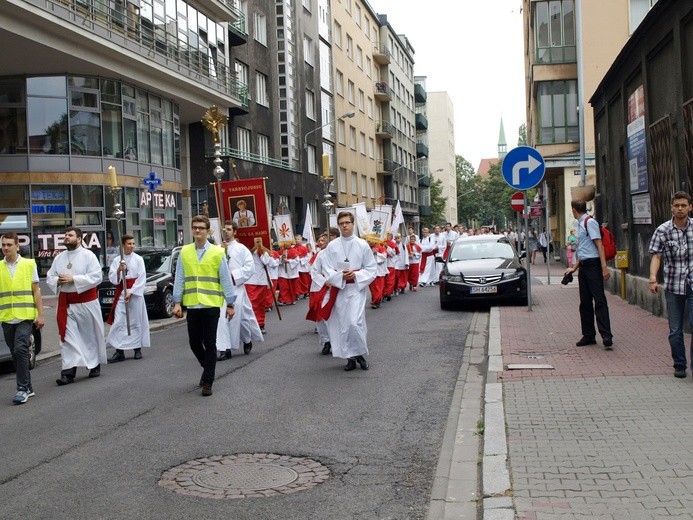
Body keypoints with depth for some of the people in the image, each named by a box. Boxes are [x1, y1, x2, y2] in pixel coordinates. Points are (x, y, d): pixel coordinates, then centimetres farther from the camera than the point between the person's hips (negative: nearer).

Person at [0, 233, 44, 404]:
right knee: (16, 353, 9)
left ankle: (23, 388, -8)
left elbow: (36, 291, 3)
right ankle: (28, 388, 20)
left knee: (20, 350, -15)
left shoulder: (29, 264, 2)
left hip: (25, 316, -3)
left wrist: (40, 315, -1)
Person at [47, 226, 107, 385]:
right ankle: (68, 372, -6)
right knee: (67, 337, -3)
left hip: (86, 302, -4)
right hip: (66, 303, 4)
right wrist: (58, 281, -11)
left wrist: (73, 279, -18)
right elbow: (49, 277, 13)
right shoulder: (59, 258, 10)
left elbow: (97, 276, -14)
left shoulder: (88, 255, -5)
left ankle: (95, 365, 25)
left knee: (91, 335, 8)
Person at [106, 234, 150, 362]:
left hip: (135, 293, -1)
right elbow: (112, 279, 3)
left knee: (136, 321, 4)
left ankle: (137, 349, 14)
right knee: (119, 322, -5)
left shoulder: (138, 259, 1)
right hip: (121, 294, 1)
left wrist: (131, 293, -11)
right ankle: (119, 351, -5)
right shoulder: (117, 260, 6)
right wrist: (119, 270, -16)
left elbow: (142, 278, -5)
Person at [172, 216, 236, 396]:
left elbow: (225, 279, -1)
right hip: (192, 305, 3)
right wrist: (177, 302, 0)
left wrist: (230, 304, -1)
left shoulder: (217, 252, -3)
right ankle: (208, 368, 37)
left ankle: (207, 382, 8)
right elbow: (179, 279, 5)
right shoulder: (184, 252, 4)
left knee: (209, 344, 1)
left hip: (211, 305, -3)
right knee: (194, 343, 11)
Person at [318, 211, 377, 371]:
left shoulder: (363, 245, -1)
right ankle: (351, 357, 16)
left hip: (357, 287, -2)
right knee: (342, 324, 4)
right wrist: (341, 275, -16)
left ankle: (360, 354, 6)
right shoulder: (331, 246, 2)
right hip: (338, 289, 2)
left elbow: (371, 269, 1)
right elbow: (326, 269, 0)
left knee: (354, 322, -15)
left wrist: (356, 275, -14)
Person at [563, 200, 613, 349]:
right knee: (585, 302, 10)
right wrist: (574, 267, 27)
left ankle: (606, 336, -13)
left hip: (593, 265, -10)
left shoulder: (590, 222, -9)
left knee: (599, 301, -11)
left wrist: (604, 267, -22)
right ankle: (588, 335, 16)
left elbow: (599, 245, -16)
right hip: (583, 266, 10)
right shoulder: (580, 224, 18)